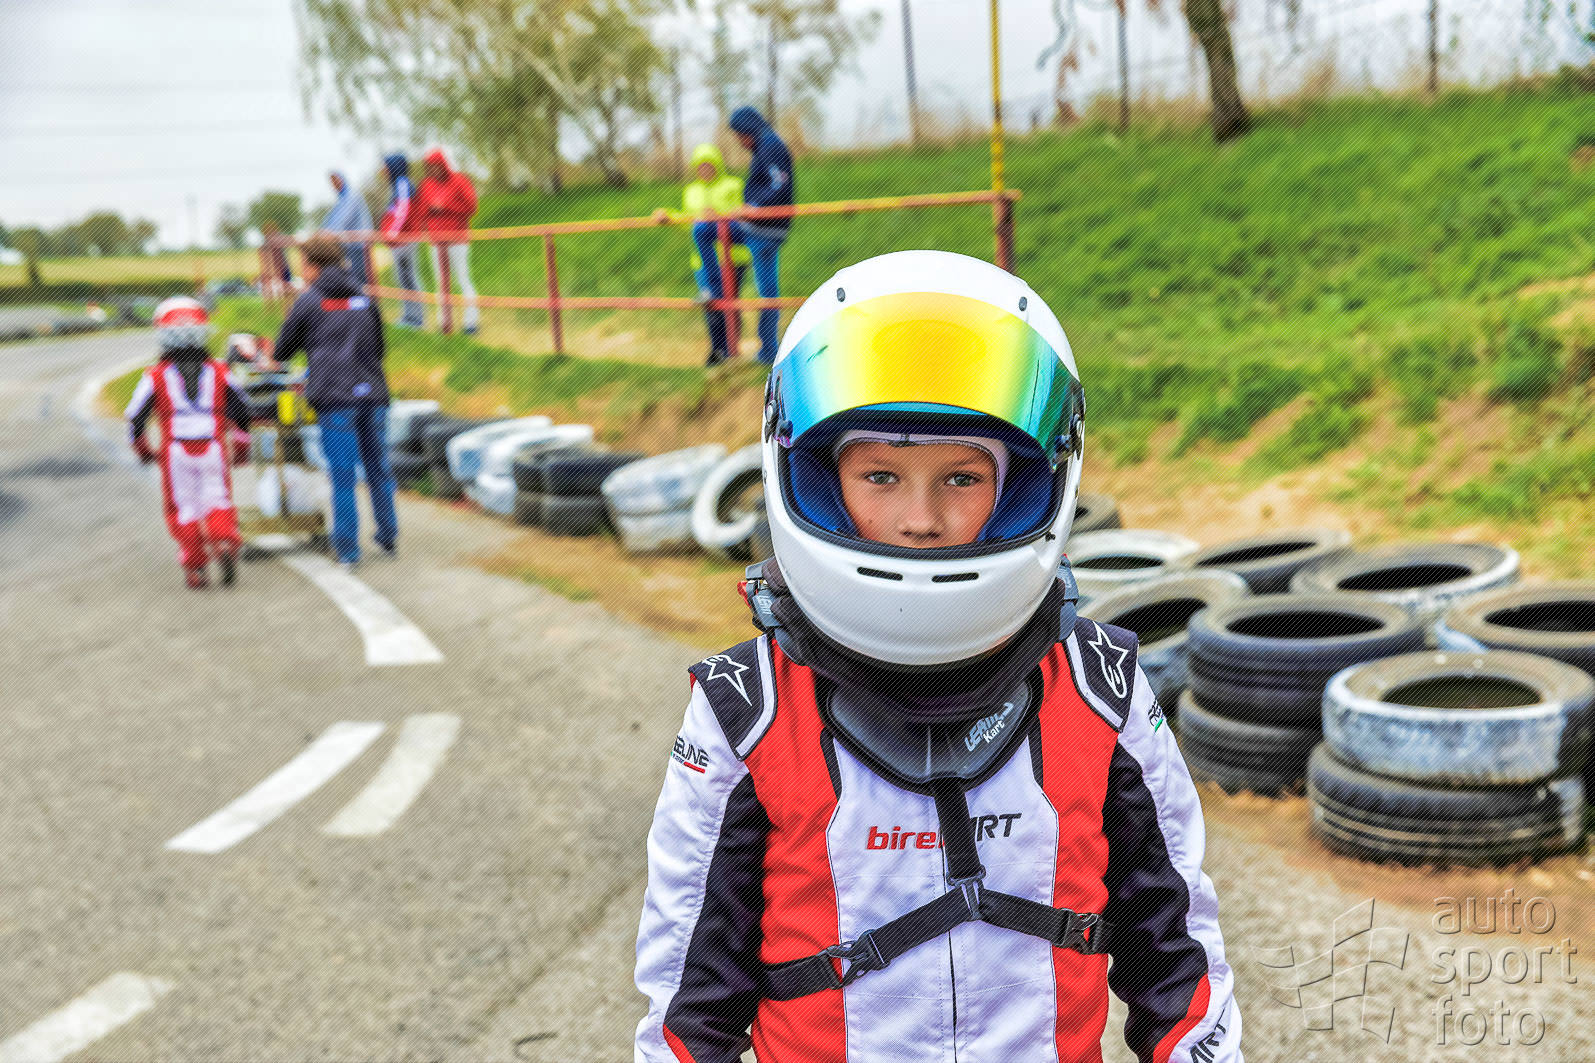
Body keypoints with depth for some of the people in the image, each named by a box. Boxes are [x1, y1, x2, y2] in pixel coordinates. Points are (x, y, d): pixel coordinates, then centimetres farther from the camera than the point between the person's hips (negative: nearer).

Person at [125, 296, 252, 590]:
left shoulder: (155, 376, 3)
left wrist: (143, 450, 20)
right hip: (214, 449, 1)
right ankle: (224, 543, -18)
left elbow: (136, 418, 3)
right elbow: (242, 413, 9)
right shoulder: (218, 372, 6)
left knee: (184, 509, 9)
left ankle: (195, 569, 9)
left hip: (176, 452, 0)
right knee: (217, 499, 10)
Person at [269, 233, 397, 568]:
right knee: (379, 468, 13)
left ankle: (347, 550, 2)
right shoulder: (366, 300, 13)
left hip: (335, 400, -4)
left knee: (342, 475, -1)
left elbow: (282, 351, 8)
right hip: (372, 393, 4)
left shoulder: (308, 301, 1)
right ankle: (388, 538, 20)